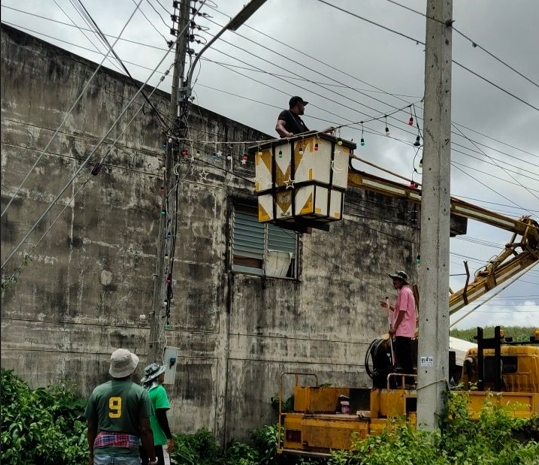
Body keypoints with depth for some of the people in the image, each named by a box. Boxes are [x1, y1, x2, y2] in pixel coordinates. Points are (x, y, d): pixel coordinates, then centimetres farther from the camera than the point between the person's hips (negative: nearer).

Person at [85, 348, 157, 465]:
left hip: (102, 453, 3)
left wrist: (92, 455, 22)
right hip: (128, 455, -2)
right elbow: (145, 429, -7)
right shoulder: (139, 392, -4)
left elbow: (91, 427, 10)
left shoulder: (97, 391, 4)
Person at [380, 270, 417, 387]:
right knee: (405, 356, 10)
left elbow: (402, 312, -17)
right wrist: (389, 306, 18)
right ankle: (409, 380, 12)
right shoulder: (407, 291, 21)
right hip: (405, 330, 10)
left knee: (403, 356, -9)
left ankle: (409, 381, -9)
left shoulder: (404, 291, -11)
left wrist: (394, 327, -17)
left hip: (402, 330, -10)